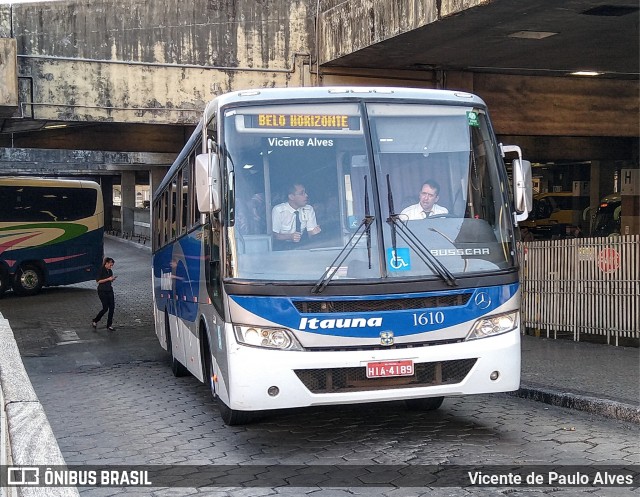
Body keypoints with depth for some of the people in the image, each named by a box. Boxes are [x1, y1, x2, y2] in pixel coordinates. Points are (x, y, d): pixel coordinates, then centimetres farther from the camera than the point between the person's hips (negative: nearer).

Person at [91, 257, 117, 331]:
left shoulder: (110, 271, 11)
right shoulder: (101, 270, -11)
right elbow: (98, 281, -15)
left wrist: (113, 279, -1)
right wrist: (108, 279, -19)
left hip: (109, 290, 7)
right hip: (102, 291, -7)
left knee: (112, 307, 0)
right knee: (105, 308, -8)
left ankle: (109, 325, 6)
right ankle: (94, 321, 12)